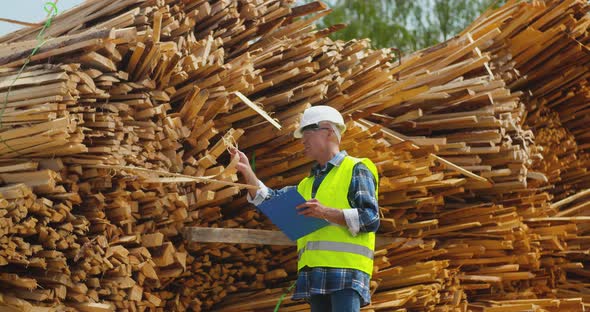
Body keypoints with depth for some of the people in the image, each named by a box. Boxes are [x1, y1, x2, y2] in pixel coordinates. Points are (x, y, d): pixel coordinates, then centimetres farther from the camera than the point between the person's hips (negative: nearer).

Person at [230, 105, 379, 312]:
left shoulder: (356, 170, 5)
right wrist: (247, 172, 9)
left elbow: (371, 218, -7)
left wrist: (326, 213, -18)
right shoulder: (307, 184, 30)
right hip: (315, 273, 7)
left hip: (346, 270, -7)